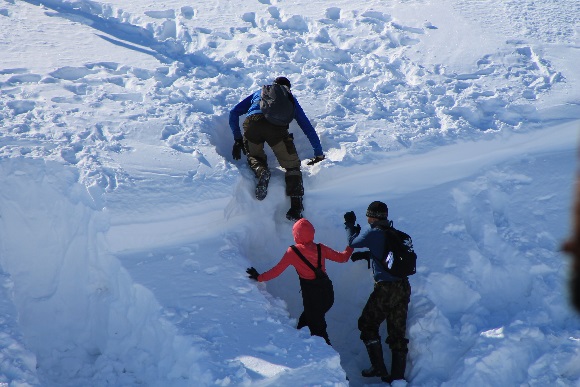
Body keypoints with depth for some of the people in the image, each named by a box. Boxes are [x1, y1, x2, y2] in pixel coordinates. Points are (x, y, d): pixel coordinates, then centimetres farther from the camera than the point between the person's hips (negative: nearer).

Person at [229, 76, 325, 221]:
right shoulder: (290, 98, 37)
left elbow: (234, 113, 30)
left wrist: (237, 139, 34)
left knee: (254, 156, 28)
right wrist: (319, 154, 41)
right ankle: (296, 206, -10)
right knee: (292, 165, 10)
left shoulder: (259, 93, 39)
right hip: (276, 125, -1)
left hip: (252, 123, 2)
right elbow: (308, 128, 35)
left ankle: (260, 170, -7)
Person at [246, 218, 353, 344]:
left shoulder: (293, 252, -7)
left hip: (311, 295, -5)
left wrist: (259, 277, 10)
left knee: (318, 330, 6)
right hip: (328, 293, 5)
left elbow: (276, 271, -3)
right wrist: (351, 246, 27)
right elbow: (342, 257, 10)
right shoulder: (320, 248, 2)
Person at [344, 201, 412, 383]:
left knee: (367, 325, 14)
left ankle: (379, 367, 14)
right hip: (404, 287, 6)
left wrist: (350, 224, 21)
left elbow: (352, 242, 5)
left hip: (385, 289, -6)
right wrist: (364, 255, 28)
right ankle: (397, 375, 16)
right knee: (397, 332, 13)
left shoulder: (373, 234, -12)